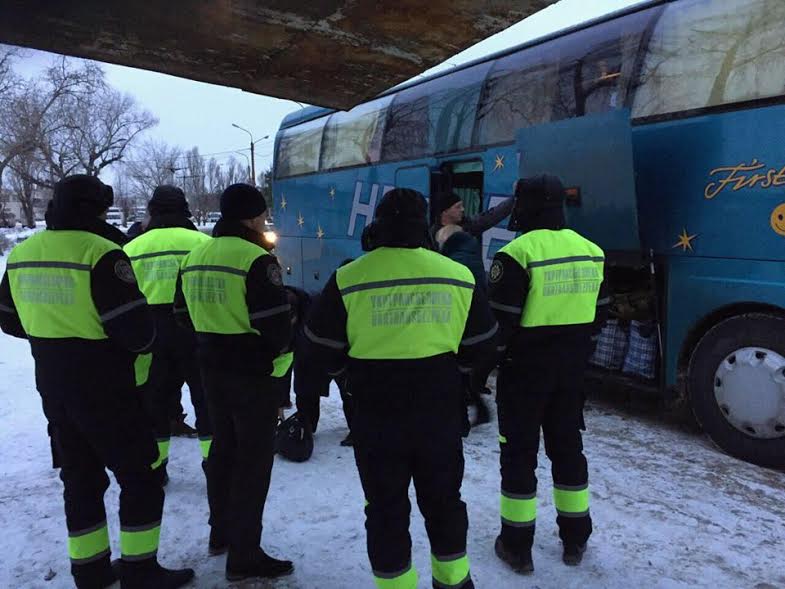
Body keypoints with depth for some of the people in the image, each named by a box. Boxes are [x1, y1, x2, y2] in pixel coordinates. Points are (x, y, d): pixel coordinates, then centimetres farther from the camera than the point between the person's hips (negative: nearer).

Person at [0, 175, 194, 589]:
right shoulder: (100, 254, -20)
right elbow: (135, 329, -23)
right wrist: (140, 343, -1)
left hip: (53, 385, 8)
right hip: (104, 389, -7)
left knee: (80, 477, 19)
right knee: (138, 477, 7)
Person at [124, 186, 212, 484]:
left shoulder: (132, 248, 6)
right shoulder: (203, 242, -5)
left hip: (151, 335, 3)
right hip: (196, 330, -2)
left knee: (154, 400, 16)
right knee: (207, 398, 9)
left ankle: (154, 467, 24)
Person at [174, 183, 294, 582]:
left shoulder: (194, 257, 7)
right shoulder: (256, 259, -18)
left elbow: (183, 315, 13)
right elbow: (275, 323, -21)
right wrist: (279, 365, -5)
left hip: (212, 369, 8)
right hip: (254, 373, -8)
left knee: (223, 449, 21)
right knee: (253, 460, 2)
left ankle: (221, 533, 35)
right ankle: (244, 557, 10)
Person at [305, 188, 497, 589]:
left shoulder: (348, 279, -10)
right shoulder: (459, 275, -3)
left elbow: (324, 347, -3)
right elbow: (481, 344, 5)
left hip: (376, 417, -2)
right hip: (440, 413, 3)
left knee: (386, 507, 13)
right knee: (443, 500, 21)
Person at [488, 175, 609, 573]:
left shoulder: (518, 253, -18)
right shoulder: (590, 251, 5)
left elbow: (501, 320, -19)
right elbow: (598, 315, 12)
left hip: (526, 365, -6)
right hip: (571, 366, 6)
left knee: (519, 451, 6)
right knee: (567, 446, 18)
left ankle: (517, 545, 16)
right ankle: (575, 539, 30)